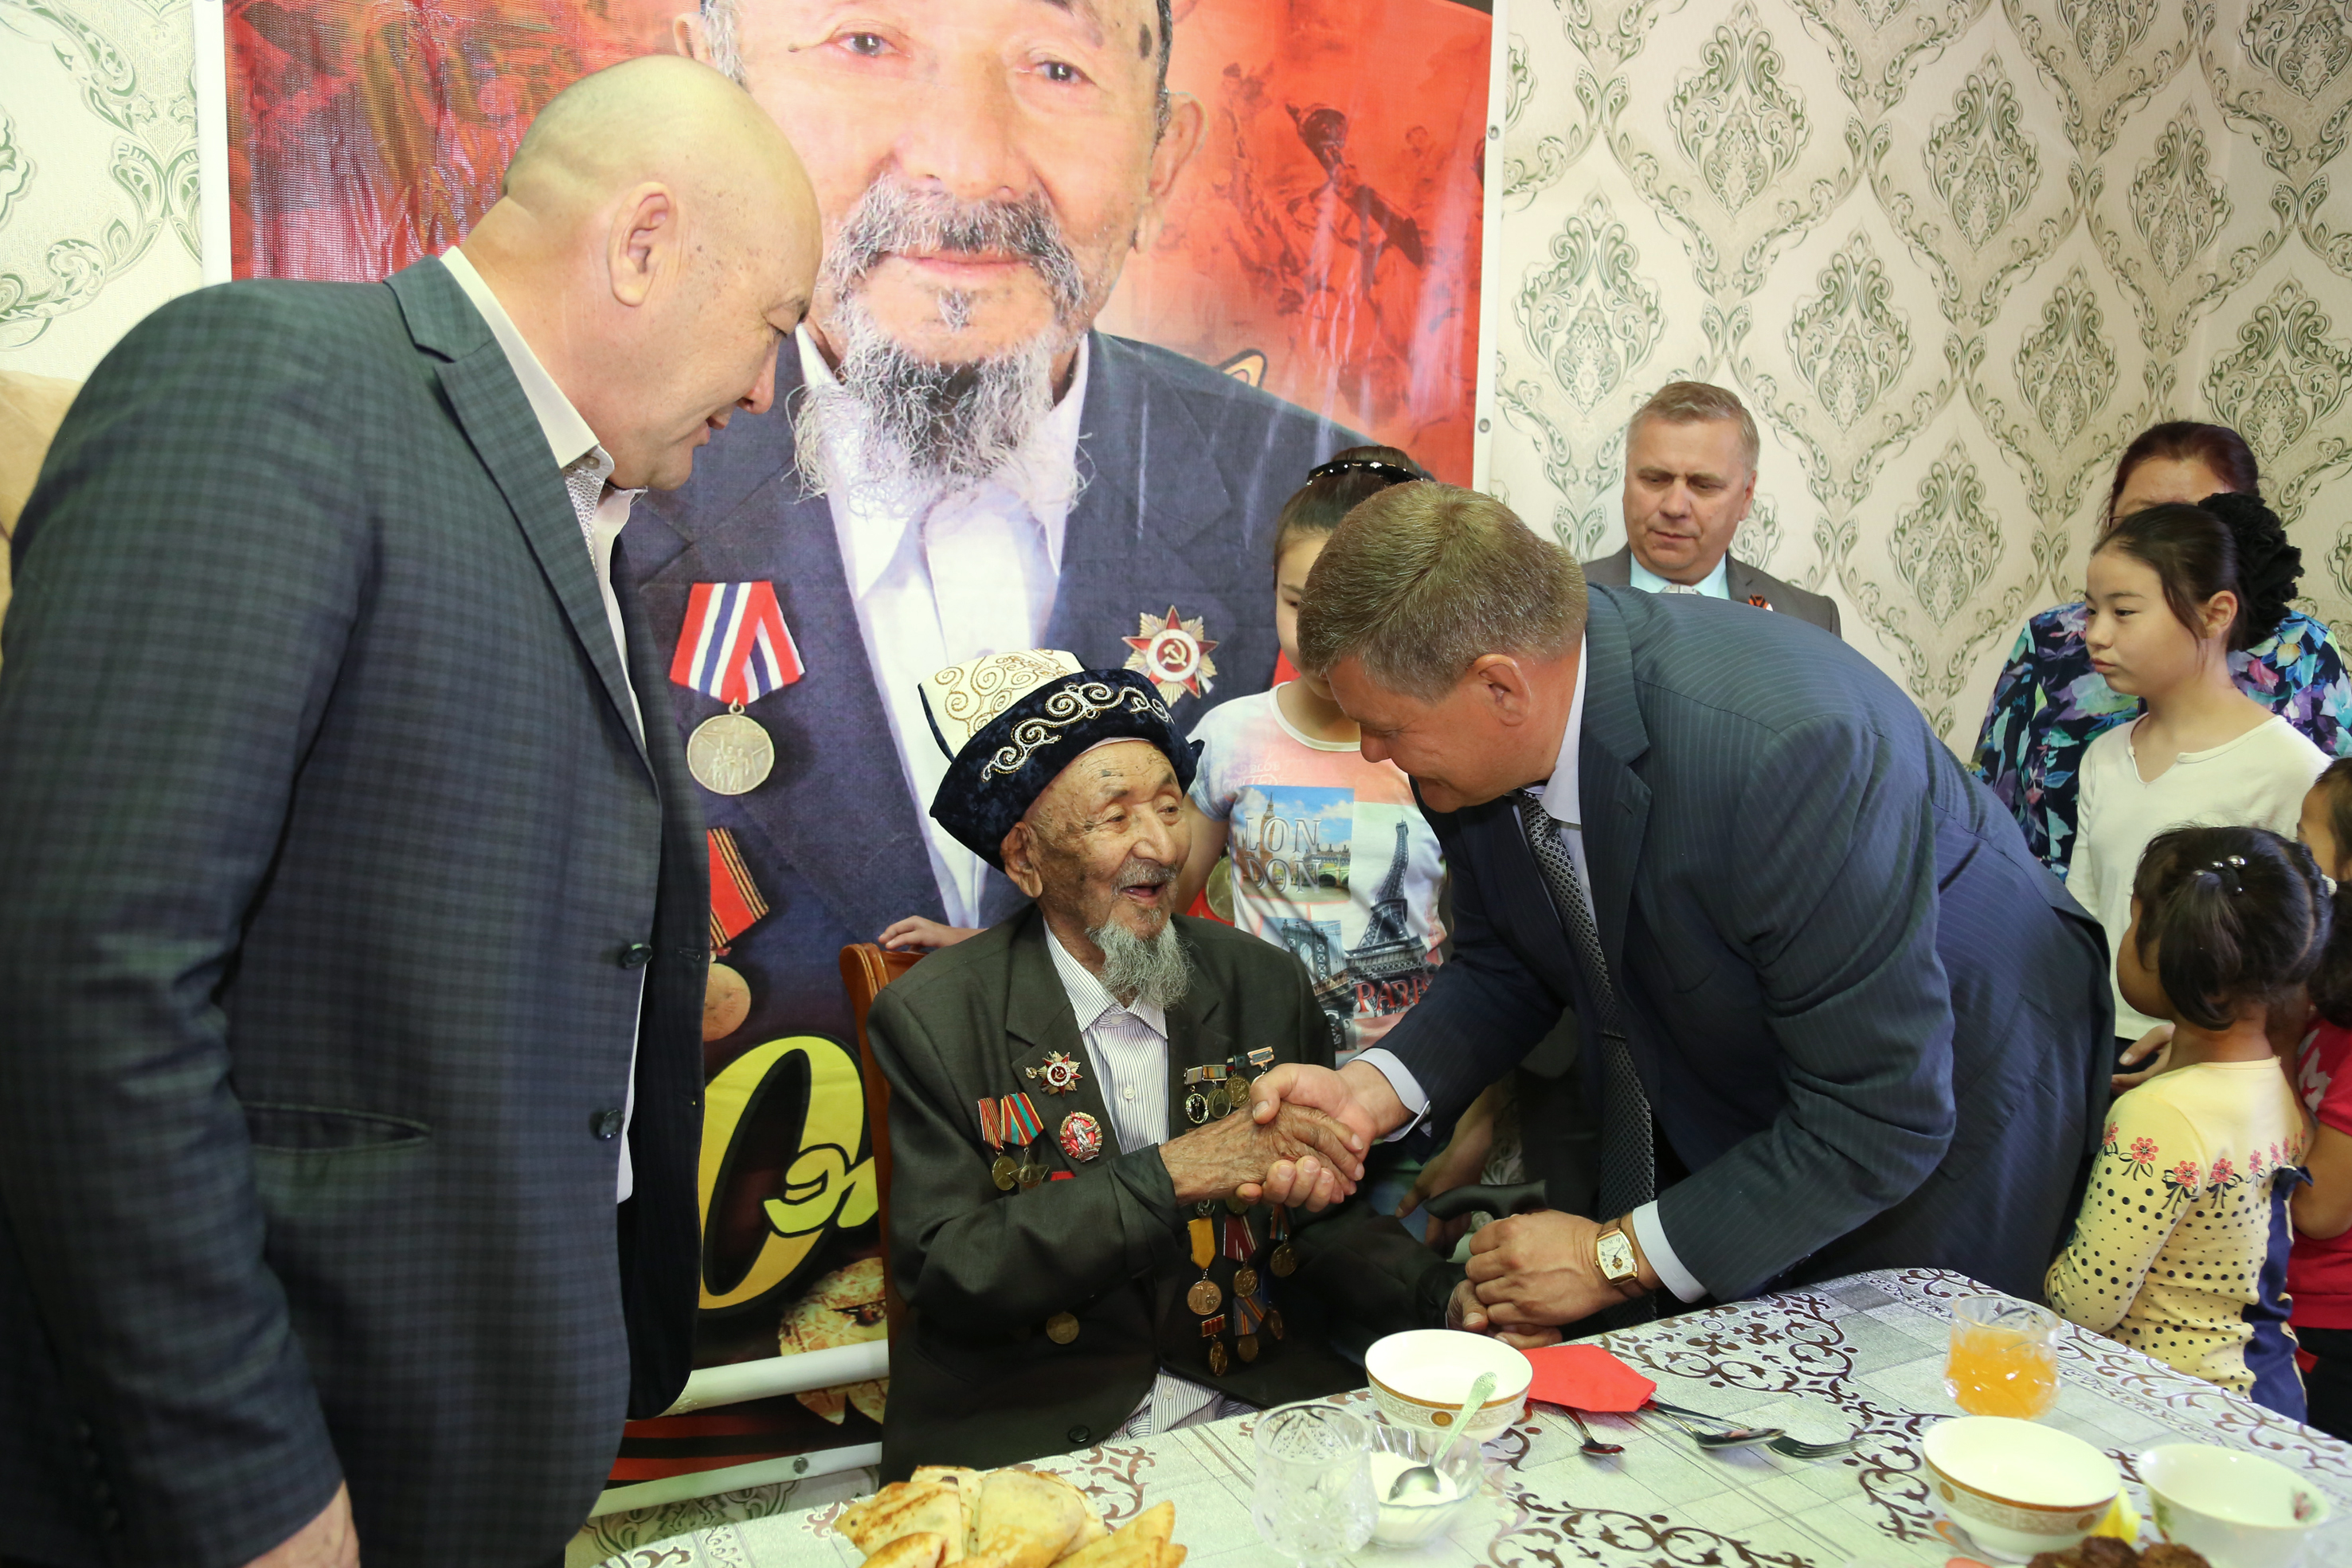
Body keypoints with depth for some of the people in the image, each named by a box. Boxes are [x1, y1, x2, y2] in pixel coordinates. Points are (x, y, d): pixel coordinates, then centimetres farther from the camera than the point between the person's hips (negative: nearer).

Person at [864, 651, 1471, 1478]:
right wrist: (1172, 1172, -20)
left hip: (1258, 1412, 4)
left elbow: (1325, 1220, 9)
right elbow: (943, 1272, -12)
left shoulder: (1265, 984, 4)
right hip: (1028, 1439, -4)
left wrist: (1446, 1301, -11)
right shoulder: (931, 1019, -6)